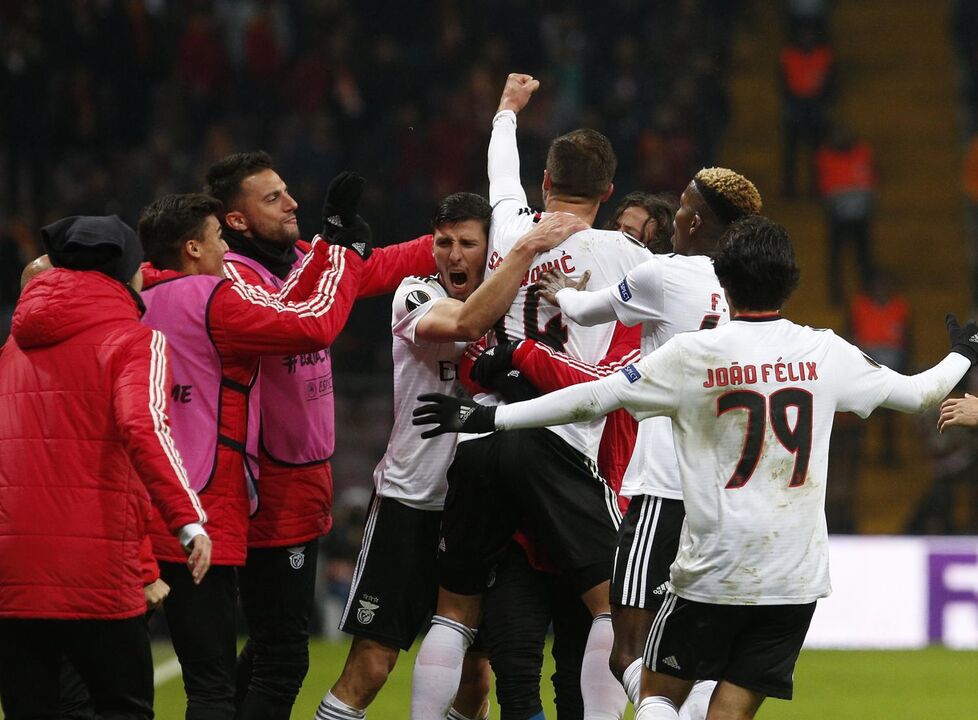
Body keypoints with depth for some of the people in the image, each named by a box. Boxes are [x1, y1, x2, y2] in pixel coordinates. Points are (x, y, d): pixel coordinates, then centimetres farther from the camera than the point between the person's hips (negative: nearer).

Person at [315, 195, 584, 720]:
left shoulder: (513, 309, 9)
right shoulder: (414, 295, -7)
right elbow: (467, 322, -28)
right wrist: (528, 248, -30)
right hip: (409, 500, -5)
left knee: (474, 676, 7)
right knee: (368, 667, -8)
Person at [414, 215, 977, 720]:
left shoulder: (693, 355, -8)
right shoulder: (826, 354, 1)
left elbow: (591, 399, -6)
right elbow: (914, 394, 15)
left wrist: (490, 417, 3)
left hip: (713, 569, -2)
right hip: (796, 576, 2)